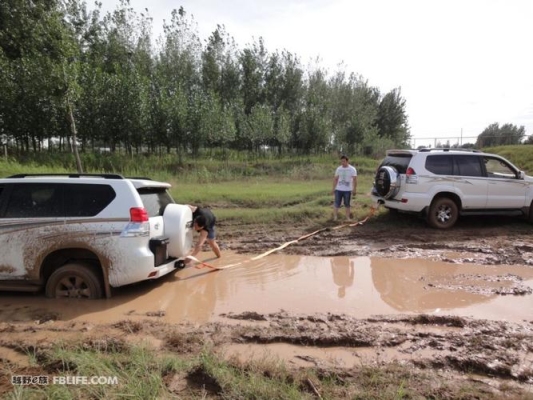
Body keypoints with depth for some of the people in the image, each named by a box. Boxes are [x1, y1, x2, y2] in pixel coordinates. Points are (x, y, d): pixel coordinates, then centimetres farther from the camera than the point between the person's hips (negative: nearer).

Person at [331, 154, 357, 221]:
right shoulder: (338, 169, 4)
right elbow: (335, 179, 9)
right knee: (336, 204, 1)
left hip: (348, 190, -2)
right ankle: (334, 217, 7)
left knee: (347, 204, 8)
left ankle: (348, 217, 17)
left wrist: (354, 189, -13)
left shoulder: (352, 169, -4)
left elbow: (354, 180, -7)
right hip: (338, 189, 2)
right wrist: (333, 188, 6)